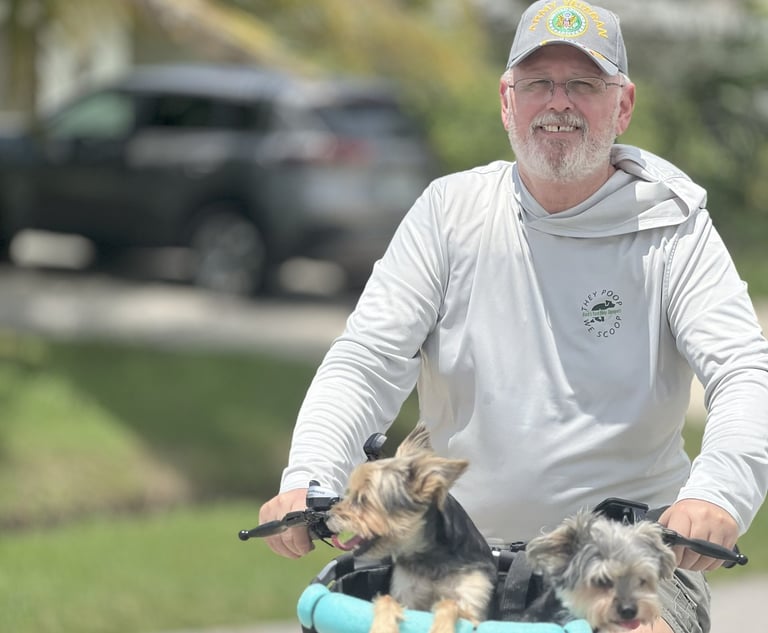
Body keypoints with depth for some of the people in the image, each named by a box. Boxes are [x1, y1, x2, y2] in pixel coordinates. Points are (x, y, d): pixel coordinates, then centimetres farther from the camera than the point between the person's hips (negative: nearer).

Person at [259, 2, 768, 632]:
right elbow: (366, 361, -2)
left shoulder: (671, 229, -1)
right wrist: (310, 479, -22)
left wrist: (717, 493, -35)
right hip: (463, 552, 3)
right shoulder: (450, 210, 5)